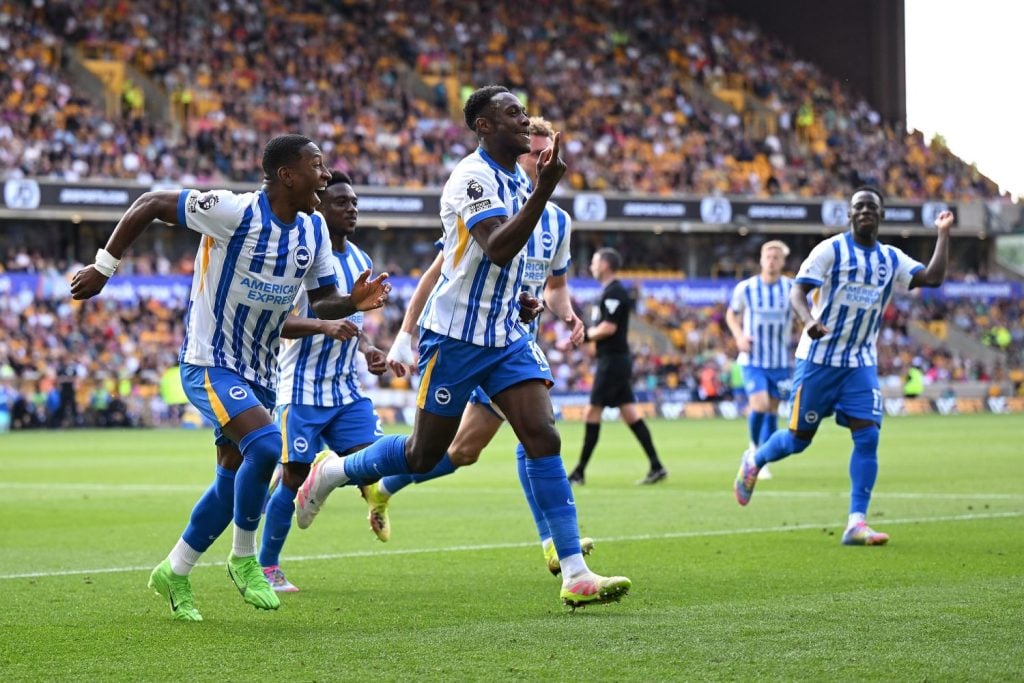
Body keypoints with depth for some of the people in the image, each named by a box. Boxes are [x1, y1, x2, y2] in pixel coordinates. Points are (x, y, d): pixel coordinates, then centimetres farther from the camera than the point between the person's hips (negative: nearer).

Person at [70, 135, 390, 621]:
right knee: (266, 447, -27)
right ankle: (243, 559, -6)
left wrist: (354, 303, -14)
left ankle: (174, 575, 30)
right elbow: (149, 204, -13)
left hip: (258, 373, 8)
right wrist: (103, 267, -12)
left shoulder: (313, 230, 0)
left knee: (233, 480, 11)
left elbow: (321, 301, 8)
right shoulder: (233, 211, -21)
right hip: (208, 365, -8)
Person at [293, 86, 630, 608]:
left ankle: (575, 574, -13)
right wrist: (543, 190, -38)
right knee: (425, 454, 4)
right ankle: (332, 473, 31)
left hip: (506, 334, 7)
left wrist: (518, 300, 14)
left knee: (543, 437, -9)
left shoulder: (518, 181, 11)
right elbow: (497, 249, -31)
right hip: (455, 335, -7)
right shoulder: (473, 176, -16)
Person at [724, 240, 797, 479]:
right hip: (752, 359, -2)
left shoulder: (792, 289, -4)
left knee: (772, 410, 5)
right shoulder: (745, 288, -6)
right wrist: (739, 336, -7)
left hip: (780, 360, 2)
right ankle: (754, 446, 8)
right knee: (759, 405, -19)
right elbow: (731, 314, 10)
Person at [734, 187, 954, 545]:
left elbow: (933, 278, -5)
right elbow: (798, 291, -13)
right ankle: (753, 461, 36)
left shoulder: (892, 259, 6)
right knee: (799, 438, 4)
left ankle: (856, 524, -11)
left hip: (861, 363, 4)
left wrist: (943, 234, -6)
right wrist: (808, 320, -33)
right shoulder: (831, 250, -7)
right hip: (819, 358, -4)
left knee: (868, 436, -11)